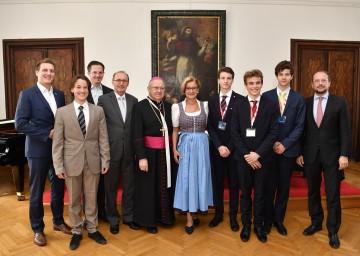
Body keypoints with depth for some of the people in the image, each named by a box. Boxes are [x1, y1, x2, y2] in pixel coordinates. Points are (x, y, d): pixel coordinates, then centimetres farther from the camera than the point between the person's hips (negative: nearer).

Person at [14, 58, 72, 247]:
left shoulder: (60, 95, 8)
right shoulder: (27, 94, -7)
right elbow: (20, 124, -14)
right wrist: (47, 134, -18)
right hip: (38, 150, -4)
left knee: (59, 188, 15)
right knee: (36, 192, 8)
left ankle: (58, 221, 35)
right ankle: (37, 229, 25)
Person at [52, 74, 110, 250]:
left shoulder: (98, 111, 2)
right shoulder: (62, 112, -1)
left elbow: (103, 138, 1)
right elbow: (57, 141, -2)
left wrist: (105, 160, -2)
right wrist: (58, 166, -6)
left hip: (93, 161, 1)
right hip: (72, 162, 0)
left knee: (91, 198, 13)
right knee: (73, 200, 12)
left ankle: (93, 229, 30)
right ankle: (76, 232, 30)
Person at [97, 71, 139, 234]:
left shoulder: (133, 100, 6)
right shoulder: (104, 99, -3)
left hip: (129, 150, 3)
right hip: (111, 150, -2)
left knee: (129, 185, 12)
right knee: (111, 187, 10)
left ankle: (128, 216, 30)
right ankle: (113, 219, 27)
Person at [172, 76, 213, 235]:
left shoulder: (205, 105, 4)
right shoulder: (177, 107, 1)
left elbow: (208, 127, 6)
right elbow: (175, 130, 4)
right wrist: (174, 149, -2)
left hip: (202, 145, 2)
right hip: (185, 146, -1)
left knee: (200, 178, 7)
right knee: (186, 178, 1)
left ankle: (195, 211, 24)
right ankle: (190, 217, 10)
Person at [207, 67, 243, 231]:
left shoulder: (240, 100, -3)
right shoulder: (212, 100, 6)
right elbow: (210, 126, 2)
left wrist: (230, 147, -11)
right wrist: (219, 146, -9)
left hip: (234, 148, -2)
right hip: (216, 148, 3)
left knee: (234, 183, 7)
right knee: (217, 182, 10)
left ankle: (233, 216, 20)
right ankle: (218, 213, 24)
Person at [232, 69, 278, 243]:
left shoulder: (271, 105, -1)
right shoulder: (238, 105, 2)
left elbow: (273, 132, -6)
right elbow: (235, 133, -2)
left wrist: (258, 153, -14)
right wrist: (246, 154, -11)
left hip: (262, 157, -1)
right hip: (243, 157, 1)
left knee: (260, 193, 10)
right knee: (245, 193, 12)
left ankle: (259, 225, 26)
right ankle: (246, 224, 26)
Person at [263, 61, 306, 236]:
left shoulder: (299, 99, 4)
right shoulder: (266, 96, 2)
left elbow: (299, 126, -1)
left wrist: (285, 144, -11)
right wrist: (271, 143, -10)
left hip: (289, 149, 1)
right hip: (269, 148, -1)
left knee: (284, 186, 10)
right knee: (269, 185, 6)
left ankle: (279, 220, 25)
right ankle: (268, 219, 22)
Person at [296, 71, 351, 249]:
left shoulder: (339, 102, -1)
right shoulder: (305, 103, 4)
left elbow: (345, 131, -3)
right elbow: (301, 130, 6)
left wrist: (344, 154, -11)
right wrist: (299, 153, 2)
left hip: (332, 155, -2)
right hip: (310, 154, 2)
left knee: (333, 194, 3)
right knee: (313, 192, 13)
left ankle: (333, 230, 18)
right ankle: (316, 222, 31)